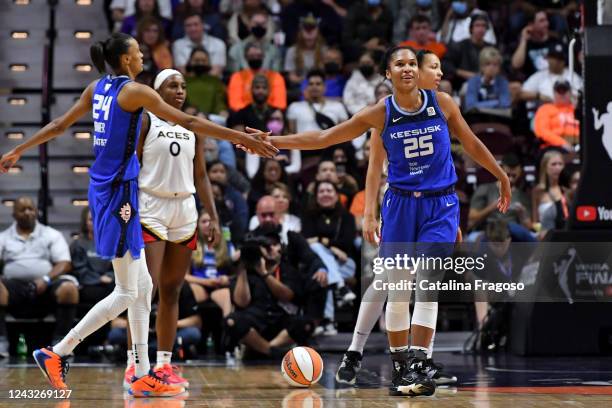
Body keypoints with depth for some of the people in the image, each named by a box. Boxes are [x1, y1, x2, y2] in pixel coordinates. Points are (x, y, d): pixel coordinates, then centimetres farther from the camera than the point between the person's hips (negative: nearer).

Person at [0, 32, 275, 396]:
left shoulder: (97, 88, 10)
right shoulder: (135, 92, -12)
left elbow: (60, 125, 16)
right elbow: (189, 122, -14)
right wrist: (242, 138, -13)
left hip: (105, 188, 9)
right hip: (119, 191, -9)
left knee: (142, 286, 11)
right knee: (126, 292, -3)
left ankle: (143, 375, 12)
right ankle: (57, 353, -1)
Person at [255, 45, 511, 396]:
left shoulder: (442, 103, -3)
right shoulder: (381, 114, -4)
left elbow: (471, 143, 11)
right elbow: (324, 137, -1)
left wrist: (502, 176, 18)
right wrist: (272, 142, -4)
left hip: (441, 205, -1)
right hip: (400, 203, 1)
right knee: (398, 288, 2)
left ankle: (417, 366, -14)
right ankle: (400, 368, 12)